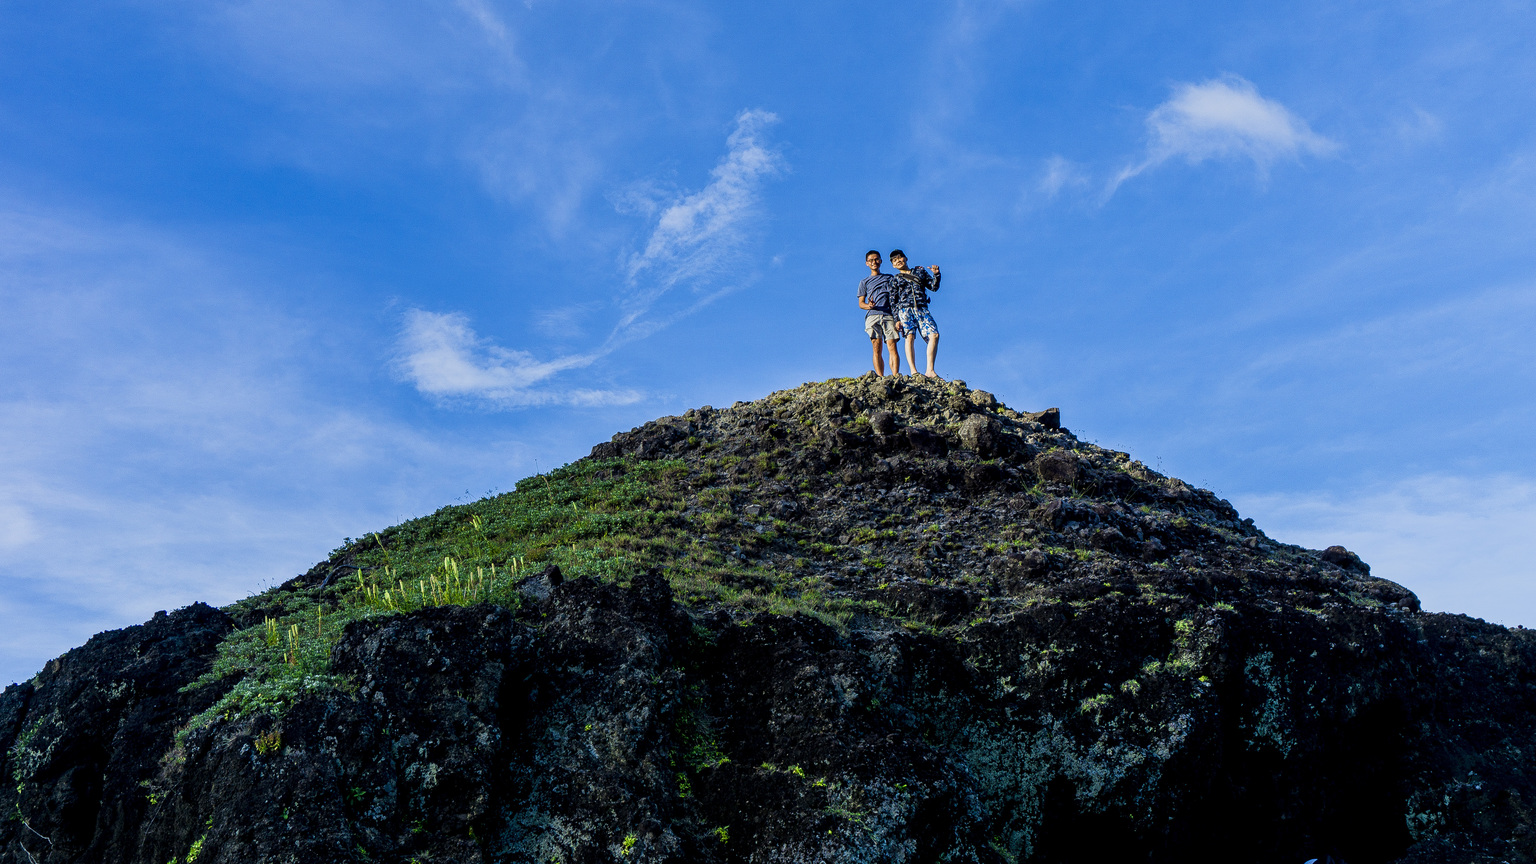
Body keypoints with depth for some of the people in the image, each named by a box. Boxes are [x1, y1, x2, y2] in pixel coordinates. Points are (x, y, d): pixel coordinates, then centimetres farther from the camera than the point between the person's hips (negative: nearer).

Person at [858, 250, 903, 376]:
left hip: (888, 315, 0)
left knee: (892, 348, -15)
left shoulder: (890, 278, 22)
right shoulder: (864, 282, 22)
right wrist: (869, 306, -11)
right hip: (872, 316, 0)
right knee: (877, 349, -11)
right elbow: (861, 303, 14)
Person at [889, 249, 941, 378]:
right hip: (905, 310, -1)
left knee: (934, 334, -20)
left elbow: (933, 287, 20)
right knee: (910, 336, -24)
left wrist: (936, 274, 2)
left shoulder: (920, 271, 23)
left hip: (922, 309, 2)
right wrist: (896, 319, 0)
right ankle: (913, 371, -34)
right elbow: (894, 301, 11)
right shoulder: (895, 279, 18)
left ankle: (930, 370, -24)